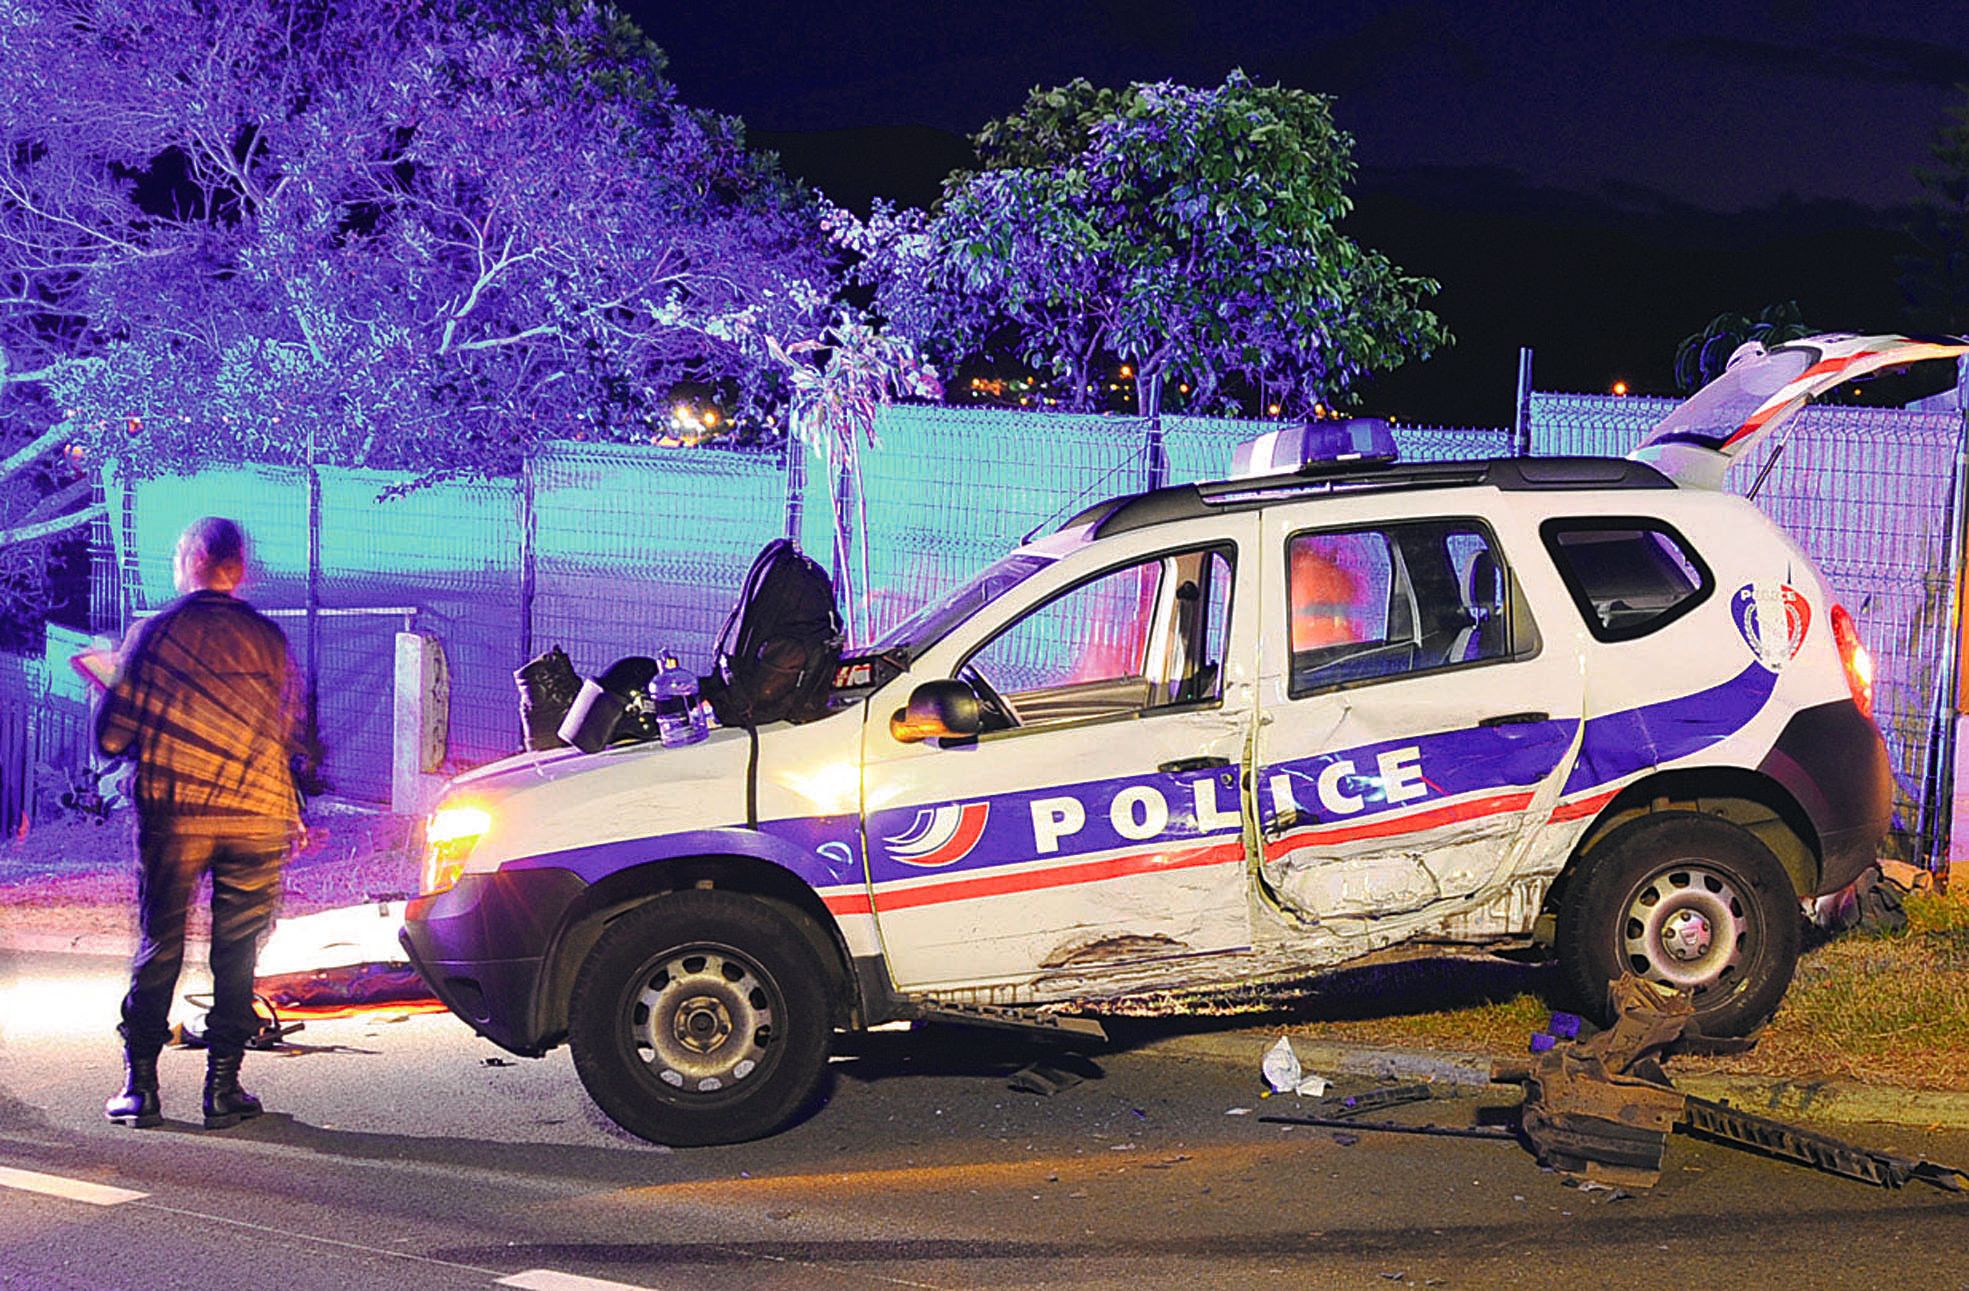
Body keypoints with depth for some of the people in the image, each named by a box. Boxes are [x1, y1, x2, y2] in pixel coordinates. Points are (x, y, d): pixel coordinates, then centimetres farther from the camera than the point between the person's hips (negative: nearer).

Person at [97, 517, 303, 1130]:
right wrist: (292, 815, 22)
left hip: (171, 814, -1)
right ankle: (223, 1088, 7)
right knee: (236, 953, 8)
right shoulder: (269, 638, 3)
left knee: (158, 947, 7)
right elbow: (288, 733, 8)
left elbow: (110, 737, -4)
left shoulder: (154, 633, -4)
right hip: (257, 814, 1)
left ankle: (140, 1085, 5)